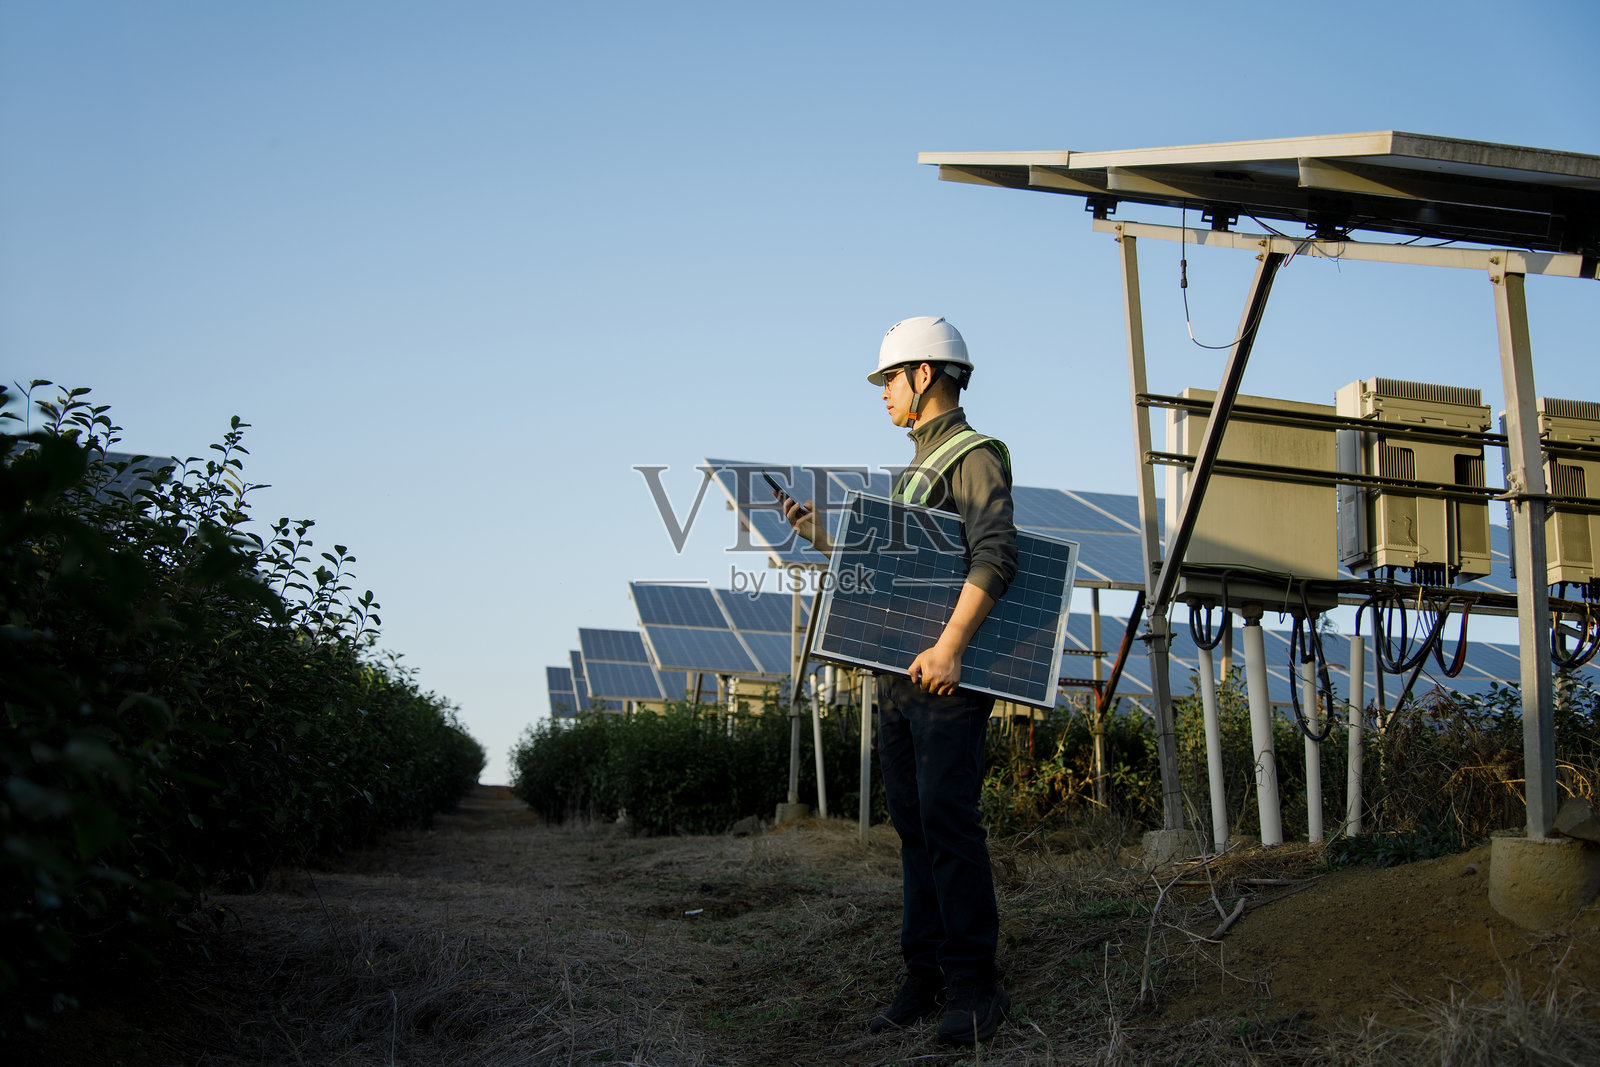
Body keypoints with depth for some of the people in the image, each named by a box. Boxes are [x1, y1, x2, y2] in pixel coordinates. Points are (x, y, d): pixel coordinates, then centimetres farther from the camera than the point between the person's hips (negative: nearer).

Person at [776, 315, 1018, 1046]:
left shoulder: (975, 456, -5)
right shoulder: (914, 471, 23)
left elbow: (995, 555, -20)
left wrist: (951, 646, -29)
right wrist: (818, 533, 17)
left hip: (947, 677, -9)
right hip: (897, 674, 9)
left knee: (947, 820, -12)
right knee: (913, 824, 8)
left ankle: (974, 986, -6)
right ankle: (925, 978, 13)